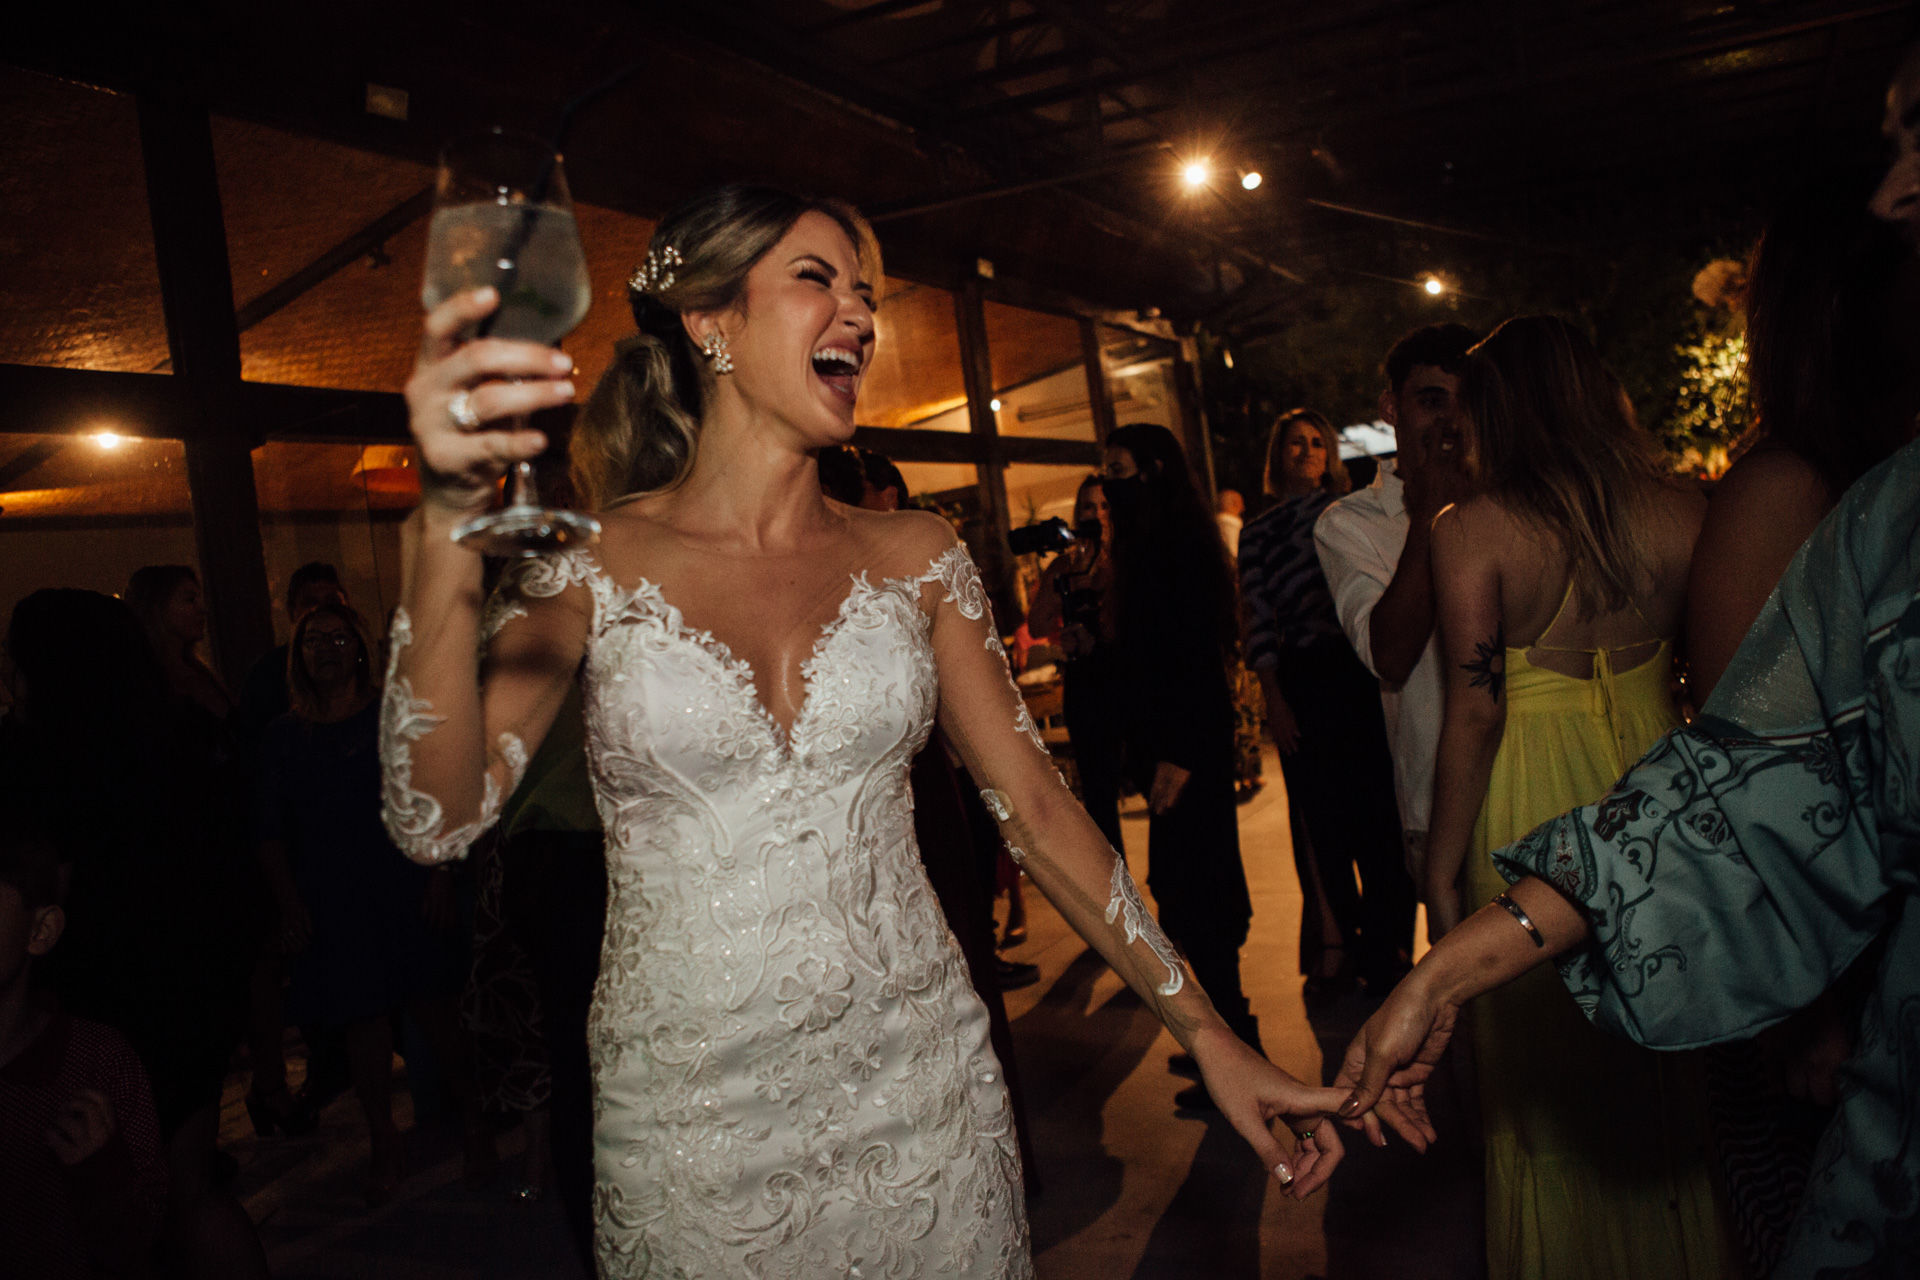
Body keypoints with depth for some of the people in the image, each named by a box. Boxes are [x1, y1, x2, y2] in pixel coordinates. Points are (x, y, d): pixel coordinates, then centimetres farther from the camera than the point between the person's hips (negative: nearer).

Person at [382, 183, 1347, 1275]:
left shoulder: (914, 558, 1)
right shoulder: (591, 568, -5)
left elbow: (1035, 806, 1)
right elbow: (438, 820, -17)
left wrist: (1209, 1034, -1)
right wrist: (451, 522, -29)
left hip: (922, 1085, 3)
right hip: (694, 1118, -2)